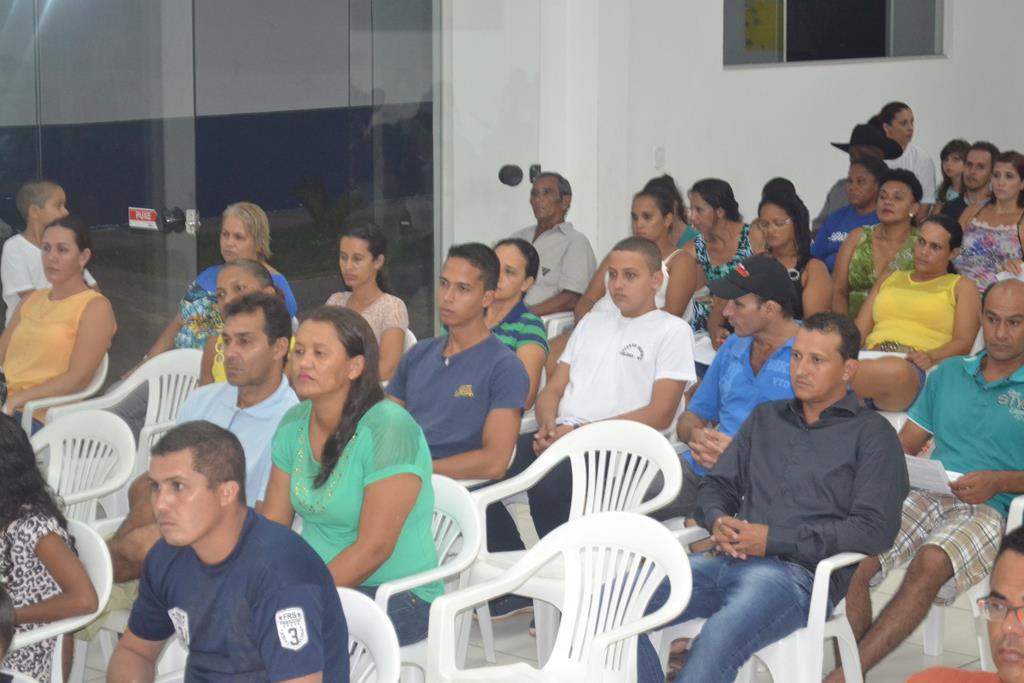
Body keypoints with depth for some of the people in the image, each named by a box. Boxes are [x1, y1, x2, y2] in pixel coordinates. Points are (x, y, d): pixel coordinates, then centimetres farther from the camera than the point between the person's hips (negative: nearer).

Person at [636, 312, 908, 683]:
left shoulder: (871, 433, 7)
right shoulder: (765, 417, 26)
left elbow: (874, 528, -5)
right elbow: (717, 484, 26)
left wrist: (774, 539, -10)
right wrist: (718, 521, -1)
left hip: (798, 572, -6)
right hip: (728, 560, 6)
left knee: (719, 637, -37)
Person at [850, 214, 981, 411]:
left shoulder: (961, 286, 20)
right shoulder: (889, 280, 32)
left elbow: (963, 343, 5)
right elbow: (859, 331, 22)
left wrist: (931, 357, -17)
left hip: (916, 368, -2)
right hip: (872, 361, 2)